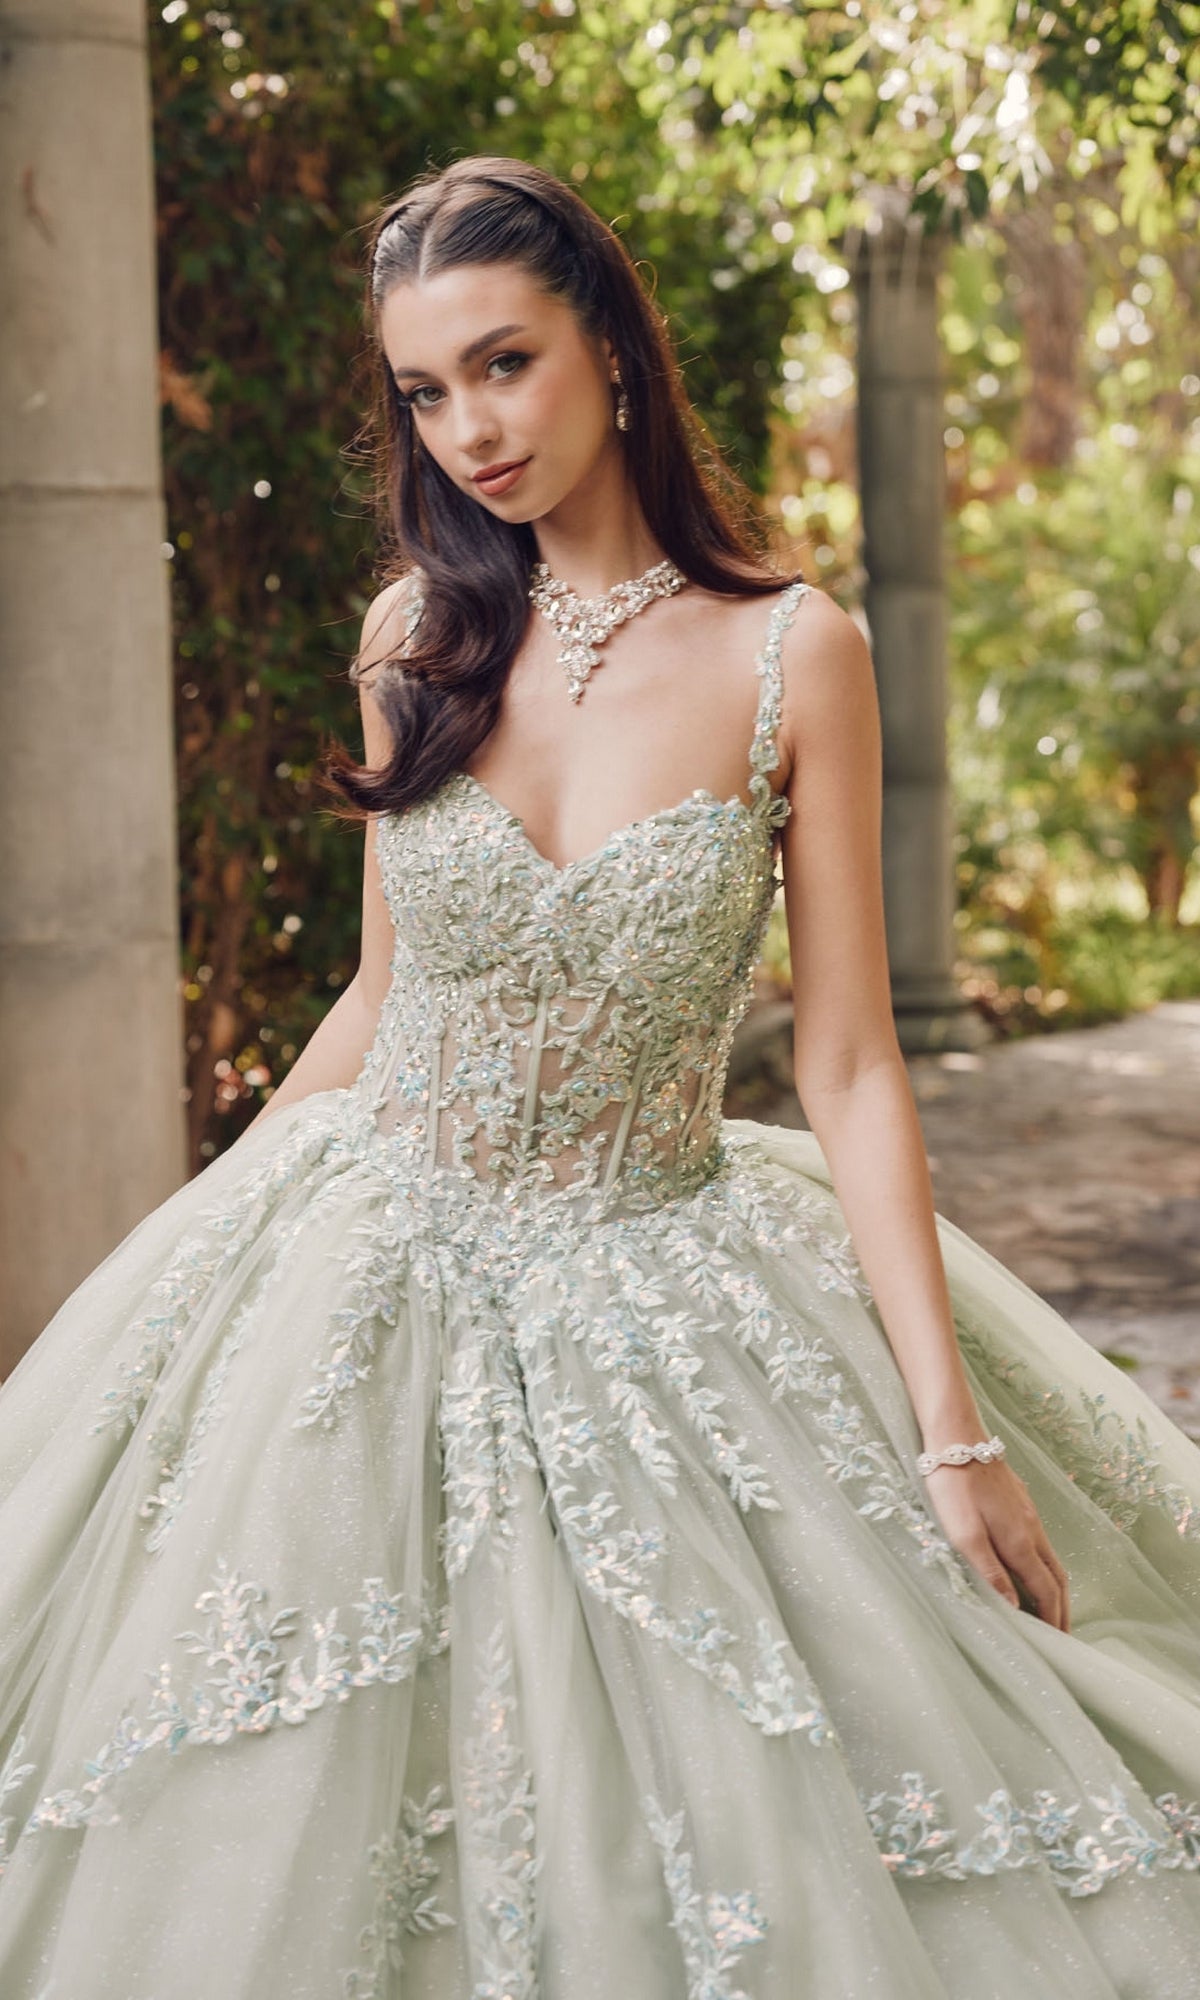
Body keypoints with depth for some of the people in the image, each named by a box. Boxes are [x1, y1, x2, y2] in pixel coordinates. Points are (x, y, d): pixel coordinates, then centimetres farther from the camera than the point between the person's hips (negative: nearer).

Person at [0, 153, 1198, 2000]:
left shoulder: (790, 654, -9)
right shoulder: (419, 636, 0)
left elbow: (850, 1064, -8)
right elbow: (385, 994, 10)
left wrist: (950, 1426, -12)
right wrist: (213, 1224, 15)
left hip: (661, 1285, -2)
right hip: (377, 1273, 3)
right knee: (284, 1838, 5)